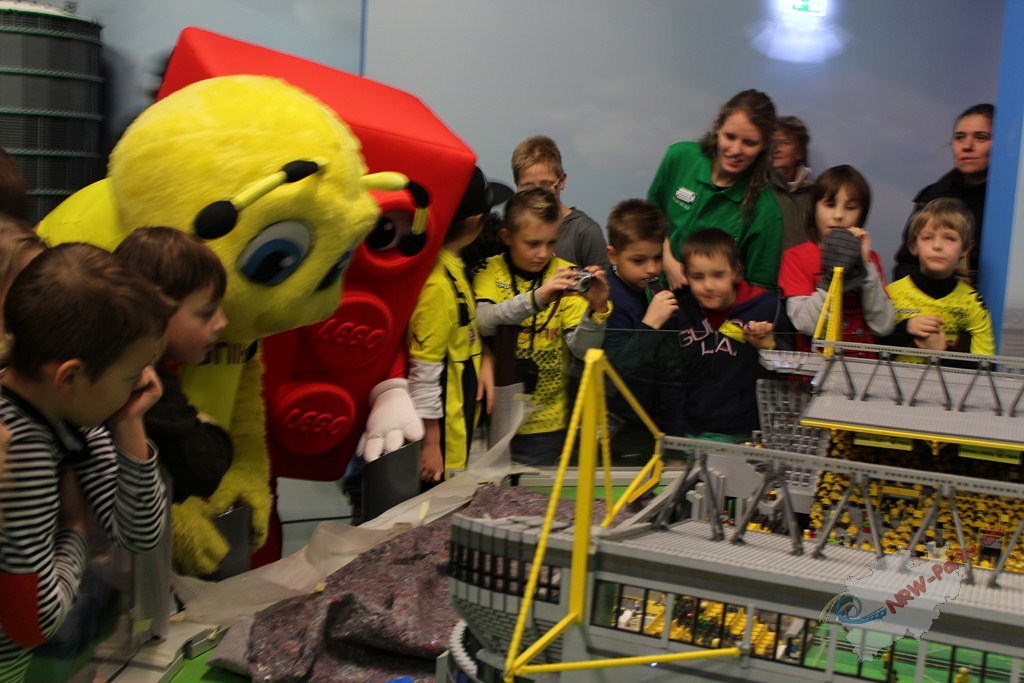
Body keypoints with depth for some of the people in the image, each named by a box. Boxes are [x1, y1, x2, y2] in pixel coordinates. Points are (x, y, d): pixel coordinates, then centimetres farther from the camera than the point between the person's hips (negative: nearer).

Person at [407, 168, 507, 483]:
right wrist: (430, 443, -18)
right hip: (442, 434, -9)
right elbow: (423, 371, -22)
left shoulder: (453, 267, 3)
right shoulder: (437, 285, -25)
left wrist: (485, 360, -3)